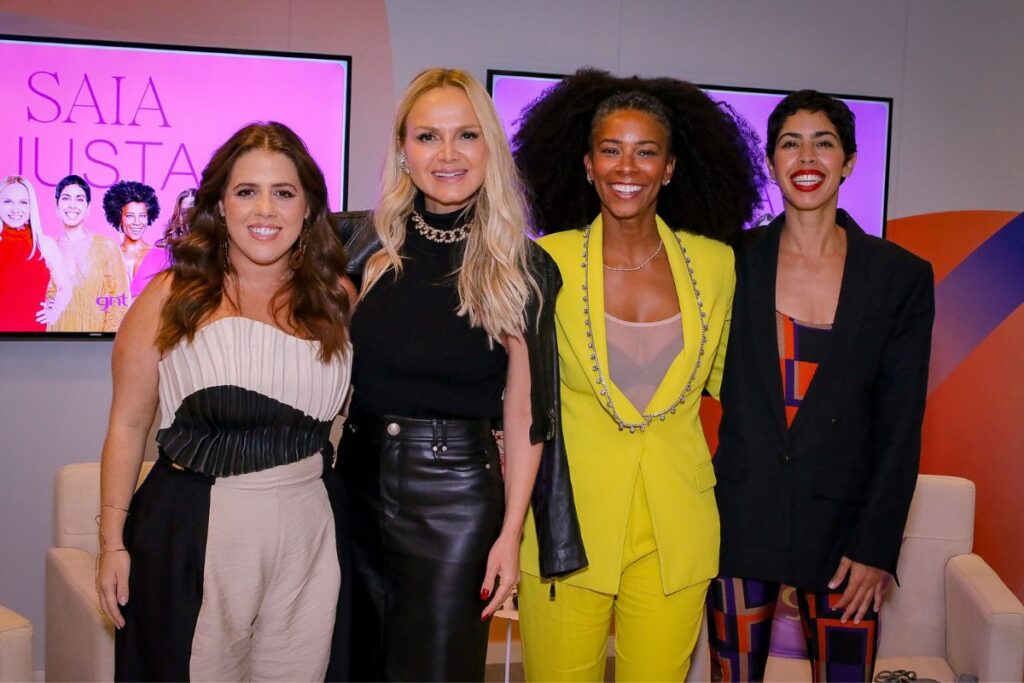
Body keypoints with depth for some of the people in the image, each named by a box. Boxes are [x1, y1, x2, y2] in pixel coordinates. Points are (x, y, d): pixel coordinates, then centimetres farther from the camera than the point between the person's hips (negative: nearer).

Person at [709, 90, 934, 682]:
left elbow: (901, 427, -2)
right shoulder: (735, 262, 1)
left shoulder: (901, 275, -1)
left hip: (841, 522, 0)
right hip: (741, 518, 1)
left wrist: (875, 548, -5)